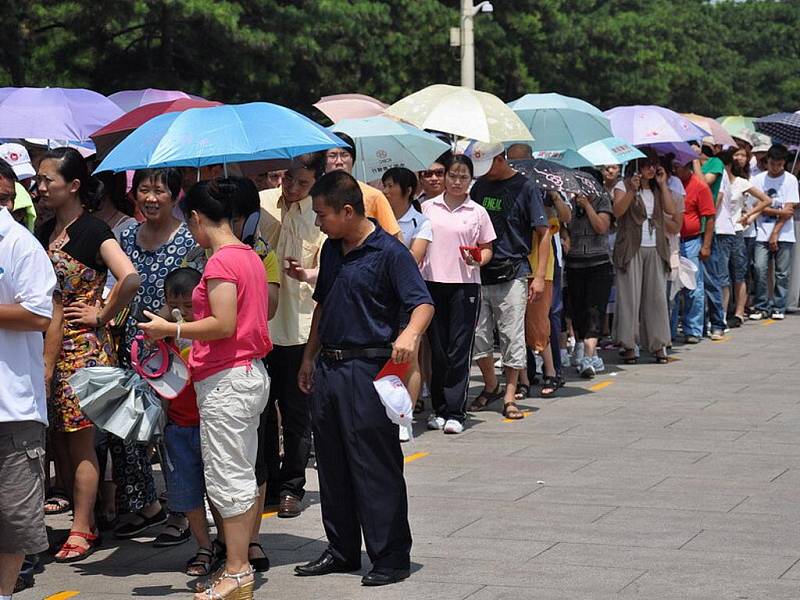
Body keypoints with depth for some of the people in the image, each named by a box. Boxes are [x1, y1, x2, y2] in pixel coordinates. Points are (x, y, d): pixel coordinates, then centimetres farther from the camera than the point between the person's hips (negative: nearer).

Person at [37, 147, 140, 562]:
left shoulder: (93, 232, -10)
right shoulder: (45, 232, 12)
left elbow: (129, 278, -24)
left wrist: (101, 316, -14)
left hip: (84, 347, -7)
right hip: (50, 345, 7)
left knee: (80, 441, -2)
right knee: (59, 441, 9)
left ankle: (81, 532, 3)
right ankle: (85, 522, 18)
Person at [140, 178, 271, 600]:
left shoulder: (221, 261, -16)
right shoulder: (250, 256, 13)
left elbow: (224, 325, -22)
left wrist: (171, 329, -11)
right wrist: (187, 334, 19)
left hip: (227, 379, -10)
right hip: (252, 372, 10)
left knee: (227, 479, -5)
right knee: (243, 475, 15)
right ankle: (246, 557, 22)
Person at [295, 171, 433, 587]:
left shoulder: (389, 252, -12)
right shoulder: (331, 249, 12)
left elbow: (423, 303, -19)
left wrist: (410, 333, -39)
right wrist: (309, 357, 21)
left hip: (367, 369, -8)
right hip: (327, 367, 8)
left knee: (376, 467, -5)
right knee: (332, 464, 13)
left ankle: (391, 557, 3)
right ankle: (342, 550, 24)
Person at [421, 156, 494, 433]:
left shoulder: (477, 212, 4)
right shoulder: (428, 207, 8)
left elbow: (487, 249, 8)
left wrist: (477, 259, -13)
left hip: (465, 285, -2)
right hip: (432, 283, 2)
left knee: (459, 350, -3)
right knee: (437, 350, 6)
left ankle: (455, 413, -1)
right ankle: (440, 409, 14)